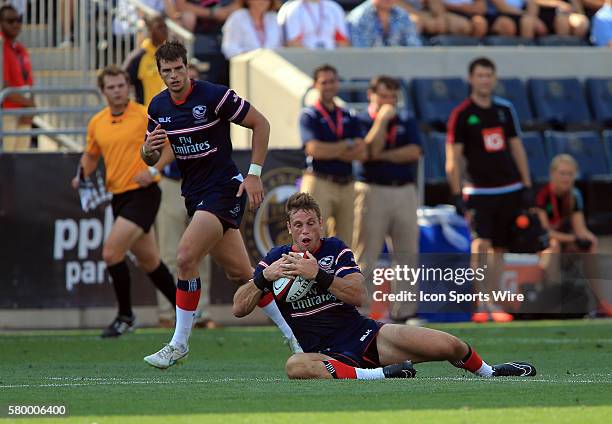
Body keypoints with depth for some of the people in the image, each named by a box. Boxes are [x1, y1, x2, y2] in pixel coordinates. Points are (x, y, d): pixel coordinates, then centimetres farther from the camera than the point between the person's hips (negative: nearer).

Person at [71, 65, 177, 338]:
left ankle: (125, 316, -1)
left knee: (111, 252, -16)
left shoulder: (144, 115, -9)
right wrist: (83, 175, 3)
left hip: (143, 193, -7)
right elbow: (91, 154, 23)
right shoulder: (96, 123, 8)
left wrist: (153, 170, -17)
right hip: (119, 196, 7)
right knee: (148, 261, 13)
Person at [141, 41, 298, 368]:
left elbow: (260, 124, -7)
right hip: (195, 194, 7)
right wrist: (148, 150, -11)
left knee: (186, 257, -20)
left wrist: (254, 174, -11)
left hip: (224, 189, -7)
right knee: (240, 273, 7)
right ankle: (293, 333, 19)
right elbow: (152, 159, 14)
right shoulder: (158, 106, 5)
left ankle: (179, 343, -10)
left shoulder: (214, 96, -15)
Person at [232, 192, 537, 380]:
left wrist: (317, 274, -25)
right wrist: (264, 277, -19)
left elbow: (358, 295, -11)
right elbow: (239, 308, -2)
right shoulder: (276, 258, 3)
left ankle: (488, 372, 21)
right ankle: (378, 375, -40)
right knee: (295, 366, -42)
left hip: (365, 334, 2)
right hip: (327, 355, -2)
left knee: (450, 346, -13)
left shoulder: (335, 249, 4)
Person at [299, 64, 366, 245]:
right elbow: (314, 149, -14)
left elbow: (361, 152, 2)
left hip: (346, 186, 5)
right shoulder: (309, 116, 2)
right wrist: (347, 145, -3)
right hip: (320, 182, -5)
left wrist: (329, 151, -9)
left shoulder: (349, 118, 16)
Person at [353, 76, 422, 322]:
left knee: (407, 253, 3)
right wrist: (382, 119, -13)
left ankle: (403, 311, 9)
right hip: (372, 191, -4)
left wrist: (382, 155, -8)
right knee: (365, 256, -6)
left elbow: (414, 152, -3)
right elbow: (370, 151, -14)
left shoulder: (407, 122, 13)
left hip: (405, 193, 4)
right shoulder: (361, 122, 3)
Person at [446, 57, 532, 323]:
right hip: (479, 191, -4)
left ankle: (492, 303, 15)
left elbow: (517, 148, 16)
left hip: (510, 189, 4)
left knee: (499, 248, 8)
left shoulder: (505, 109, 10)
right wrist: (457, 196, -11)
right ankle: (481, 302, -15)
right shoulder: (461, 115, -4)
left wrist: (527, 186, 11)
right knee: (481, 243, -19)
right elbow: (453, 158, -5)